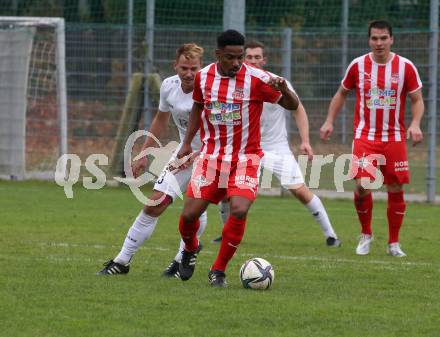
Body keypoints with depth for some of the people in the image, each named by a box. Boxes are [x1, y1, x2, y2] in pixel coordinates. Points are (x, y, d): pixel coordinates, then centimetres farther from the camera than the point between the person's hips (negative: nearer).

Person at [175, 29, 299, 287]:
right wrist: (187, 144, 15)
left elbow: (293, 106, -8)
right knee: (189, 214, -5)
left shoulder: (257, 79, -12)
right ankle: (190, 249, 32)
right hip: (211, 156, 3)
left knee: (239, 210, -24)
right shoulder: (203, 77, 0)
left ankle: (219, 270, -5)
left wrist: (284, 89, -30)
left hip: (245, 159, -3)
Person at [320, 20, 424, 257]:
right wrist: (329, 121, 3)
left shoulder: (405, 67, -3)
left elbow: (417, 100, 3)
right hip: (365, 136, -1)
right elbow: (341, 93, 14)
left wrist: (415, 124, -15)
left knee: (396, 190, 2)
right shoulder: (358, 65, 0)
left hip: (395, 138, 1)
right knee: (363, 185, -15)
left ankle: (393, 243, 17)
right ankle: (366, 235, 9)